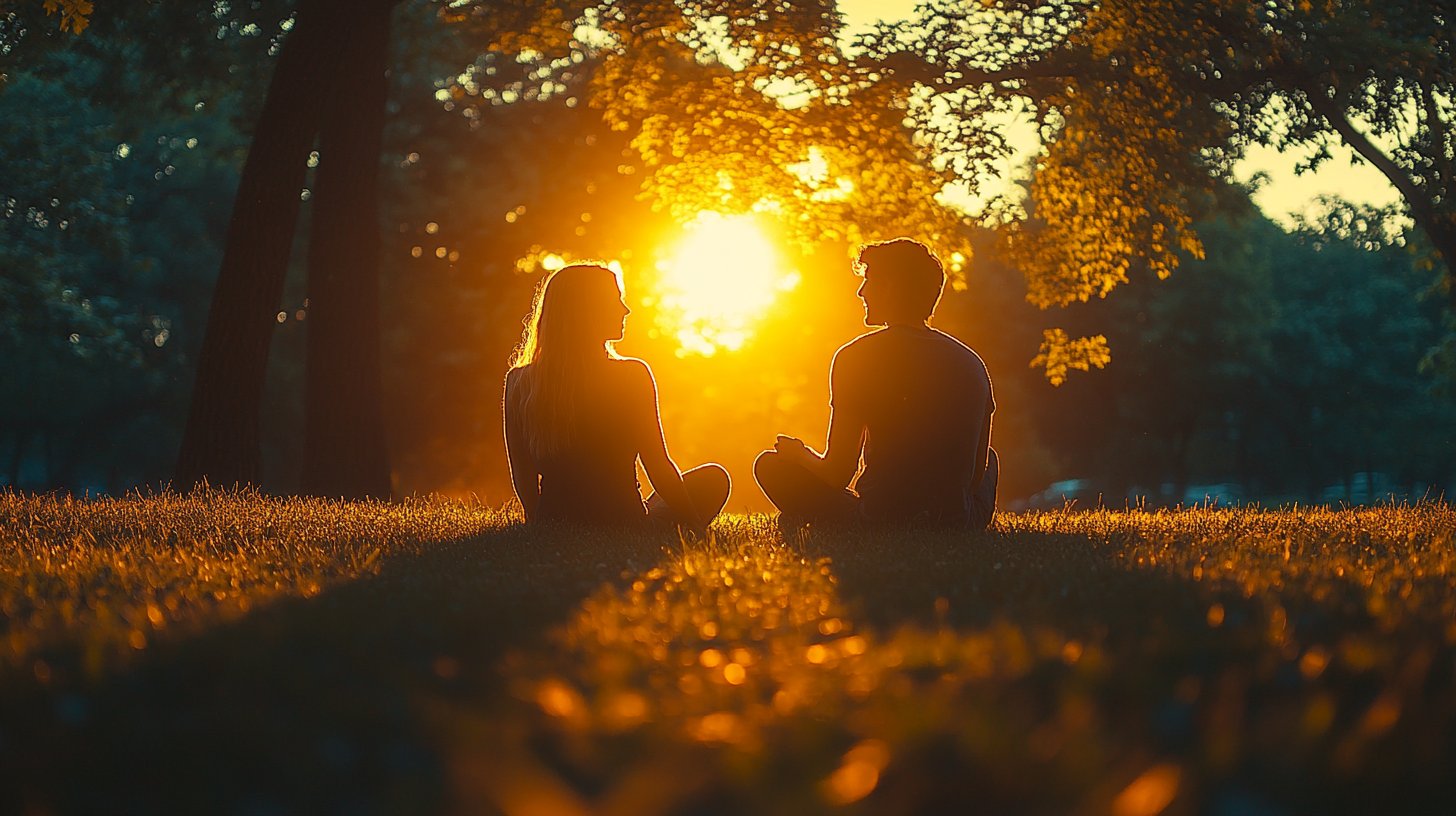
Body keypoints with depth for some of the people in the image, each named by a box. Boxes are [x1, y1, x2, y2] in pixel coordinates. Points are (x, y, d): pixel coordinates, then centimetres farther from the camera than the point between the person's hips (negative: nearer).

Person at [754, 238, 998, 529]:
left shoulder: (855, 357, -7)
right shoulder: (973, 363, 4)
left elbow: (838, 473, -6)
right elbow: (978, 470, 10)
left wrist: (798, 453, 17)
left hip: (881, 522, -2)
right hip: (960, 525, 3)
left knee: (769, 464, 17)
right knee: (990, 458, 38)